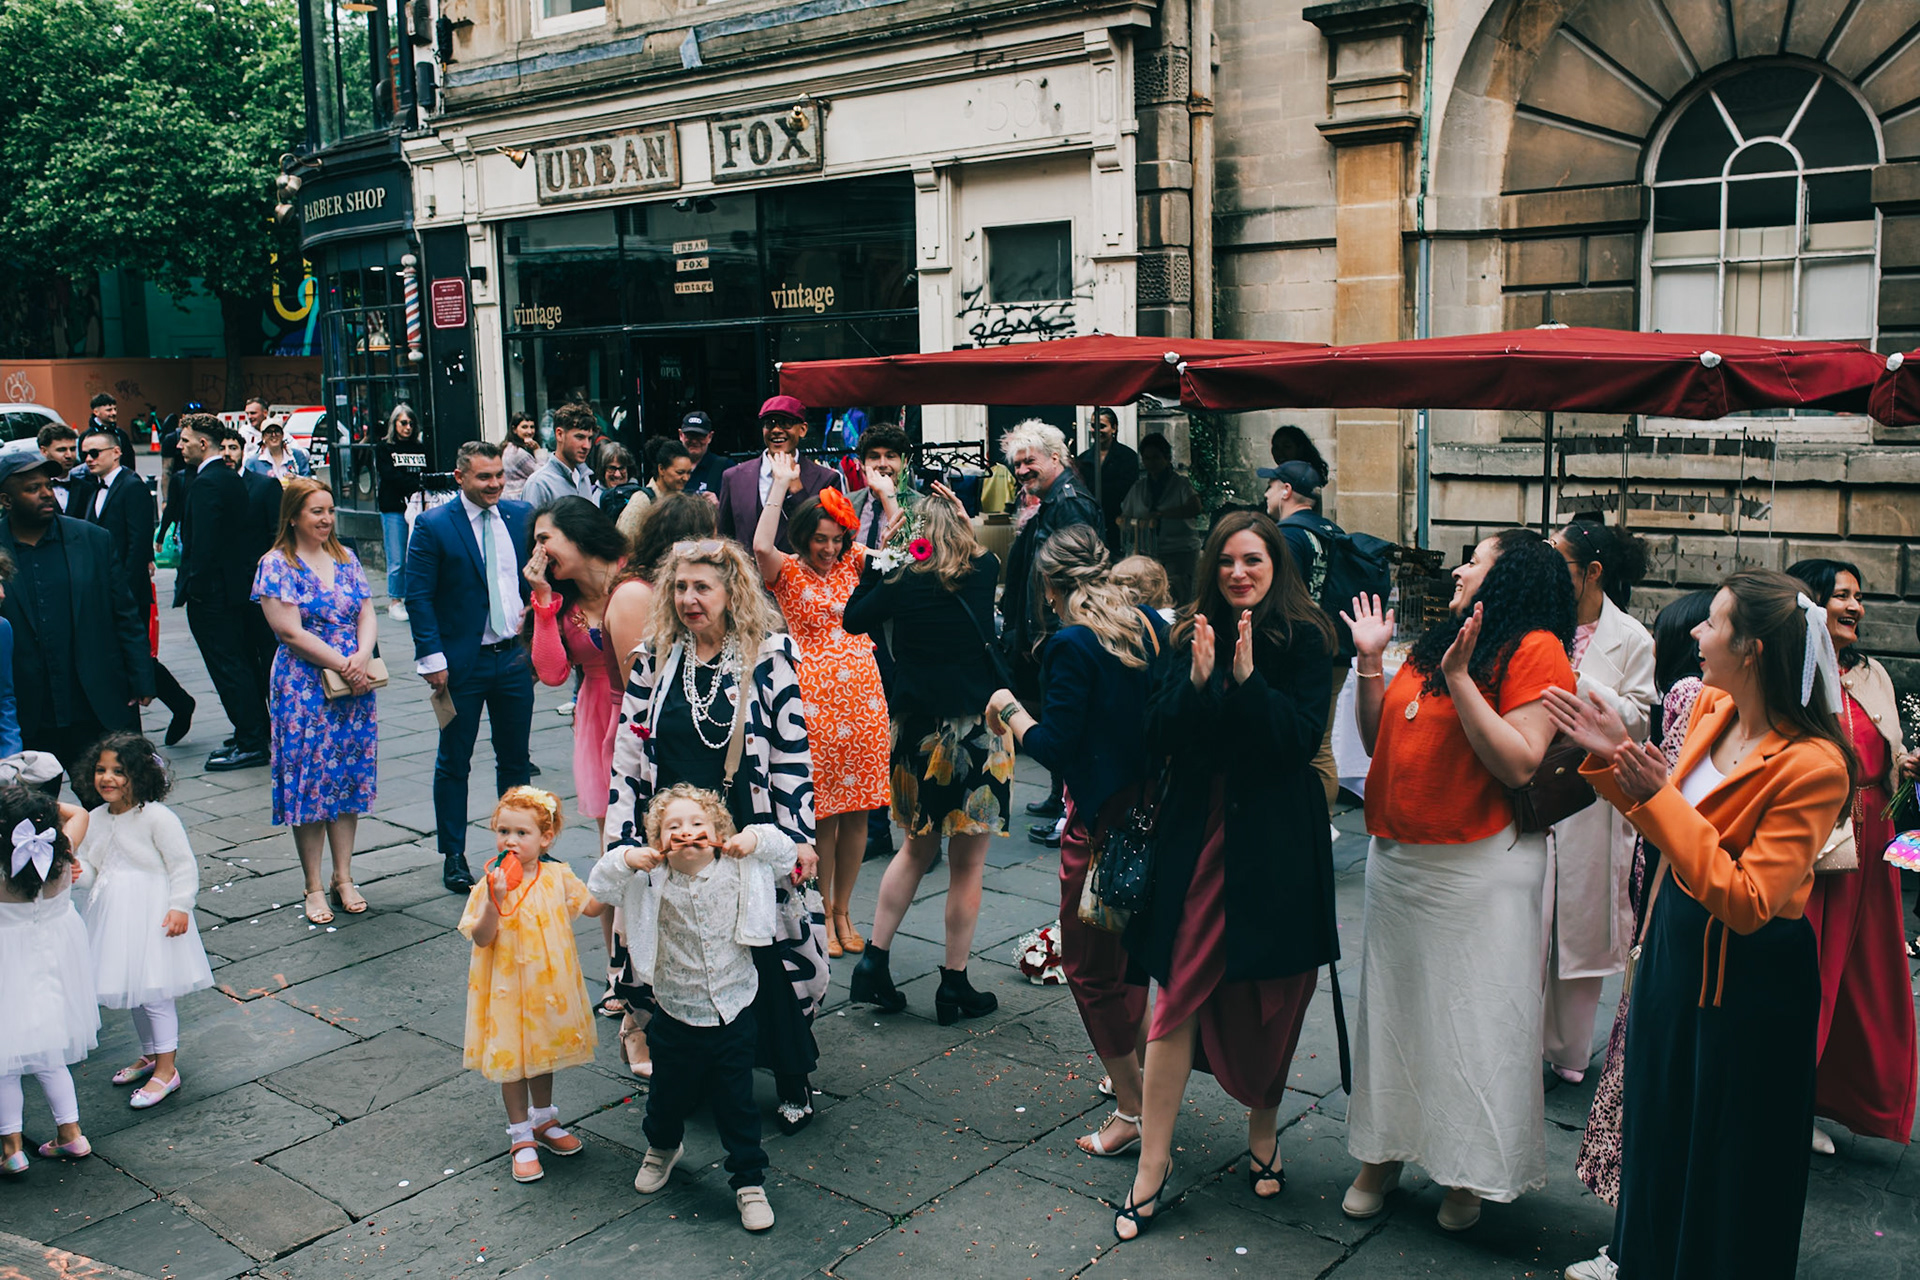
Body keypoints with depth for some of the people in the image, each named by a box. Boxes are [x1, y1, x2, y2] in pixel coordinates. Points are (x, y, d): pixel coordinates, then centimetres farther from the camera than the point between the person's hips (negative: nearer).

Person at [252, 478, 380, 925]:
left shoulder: (346, 559, 10)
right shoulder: (276, 565, -6)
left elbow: (367, 615, 7)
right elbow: (290, 632, -12)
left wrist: (362, 658, -12)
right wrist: (344, 664, -14)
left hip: (355, 686, 5)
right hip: (303, 687, -5)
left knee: (349, 778, 8)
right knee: (310, 780, 0)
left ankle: (344, 877, 18)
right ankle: (313, 886, 11)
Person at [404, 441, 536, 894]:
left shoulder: (521, 517, 5)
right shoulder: (433, 525, -8)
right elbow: (418, 597, -8)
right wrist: (432, 658, -13)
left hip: (515, 656, 4)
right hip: (462, 662, -4)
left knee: (515, 758, 13)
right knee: (454, 763, 7)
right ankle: (453, 856, 19)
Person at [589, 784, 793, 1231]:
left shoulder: (738, 870, -8)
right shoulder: (651, 880, -9)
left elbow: (786, 854, -2)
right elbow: (600, 886, -9)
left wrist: (757, 838, -20)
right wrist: (626, 859, -27)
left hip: (734, 1016, -1)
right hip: (676, 1020, 1)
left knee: (737, 1104, 7)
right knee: (670, 1095, 21)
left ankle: (749, 1181, 24)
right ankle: (663, 1145, 53)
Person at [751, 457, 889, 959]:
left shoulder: (852, 564, 12)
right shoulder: (787, 572, -1)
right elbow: (761, 546, -22)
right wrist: (781, 485, -16)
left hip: (862, 695, 4)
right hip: (815, 699, -4)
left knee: (856, 810, 7)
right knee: (821, 810, 1)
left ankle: (843, 910, 20)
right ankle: (823, 914, 15)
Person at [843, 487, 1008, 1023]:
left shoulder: (903, 580, -3)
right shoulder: (984, 571, -2)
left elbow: (854, 620, 9)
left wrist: (874, 566, 15)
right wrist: (957, 512, 24)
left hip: (916, 727, 2)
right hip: (977, 728, -2)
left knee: (917, 848, 21)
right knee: (967, 864, 6)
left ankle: (874, 960, 19)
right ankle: (954, 985, 13)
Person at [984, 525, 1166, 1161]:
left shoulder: (1074, 645, -19)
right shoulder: (1152, 626, 3)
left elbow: (1055, 748, -19)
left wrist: (1008, 708, -3)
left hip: (1102, 816, -8)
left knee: (1089, 961, 6)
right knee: (1127, 943, 25)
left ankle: (1131, 1108, 13)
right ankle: (1147, 1068, 38)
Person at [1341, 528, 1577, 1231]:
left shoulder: (1536, 649, -8)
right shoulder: (1435, 644, 12)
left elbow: (1519, 765, -19)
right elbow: (1379, 741, 14)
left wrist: (1459, 680, -21)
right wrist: (1369, 662, 5)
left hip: (1477, 868, -7)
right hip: (1396, 858, 7)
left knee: (1471, 1016, 4)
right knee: (1393, 1004, 14)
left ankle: (1468, 1172, 22)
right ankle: (1383, 1151, 29)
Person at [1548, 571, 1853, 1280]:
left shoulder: (1813, 767, -26)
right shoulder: (1711, 707, -3)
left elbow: (1746, 901, -28)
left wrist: (1657, 797, -31)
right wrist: (1615, 757, -2)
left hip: (1749, 976, -8)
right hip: (1676, 943, 8)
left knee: (1725, 1150, 11)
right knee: (1658, 1116, 24)